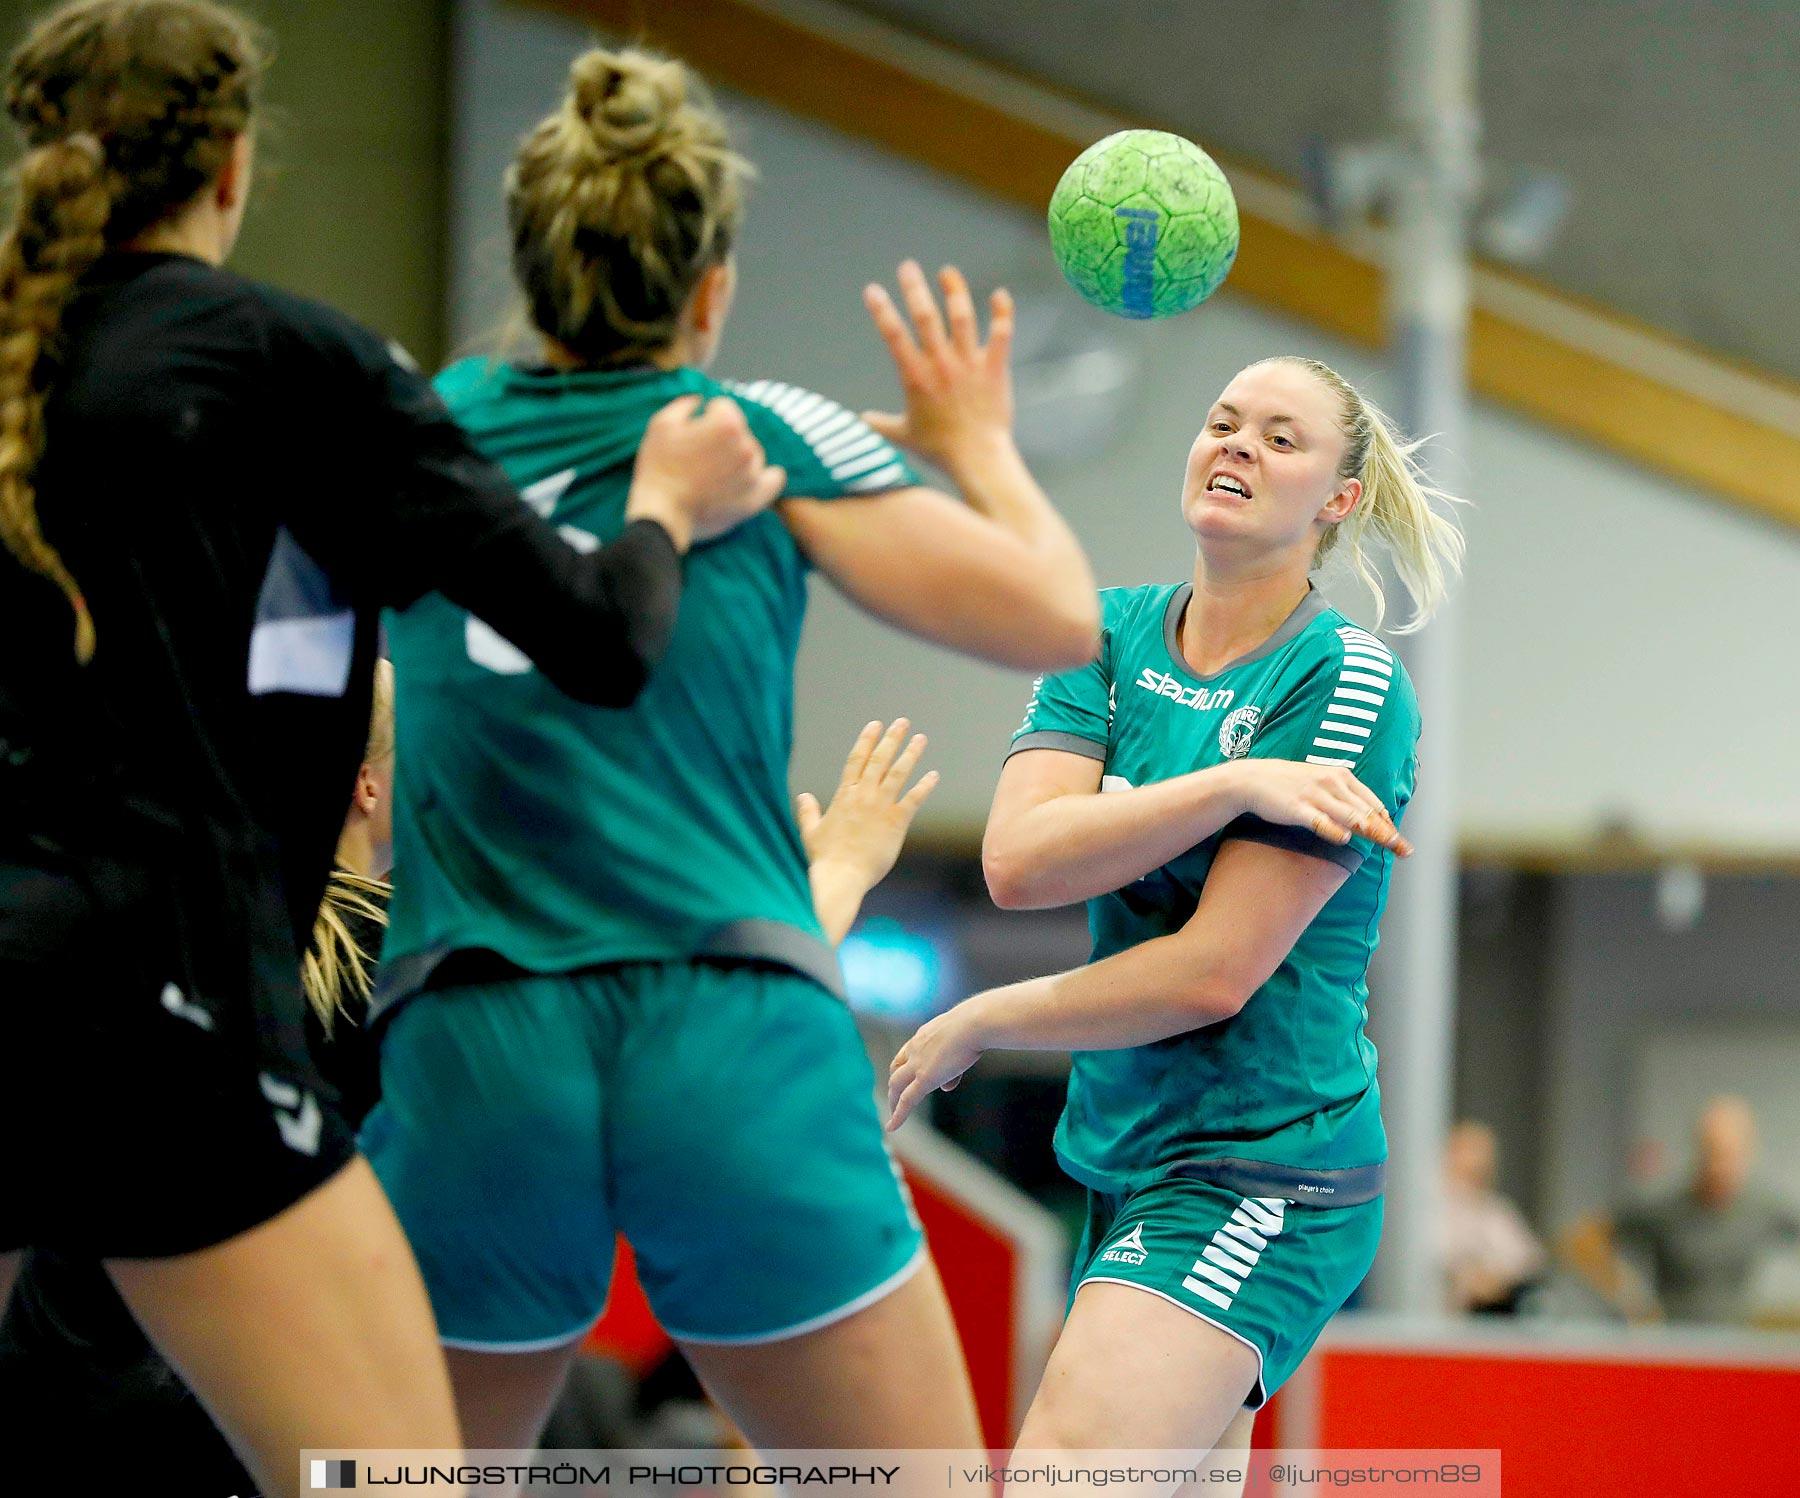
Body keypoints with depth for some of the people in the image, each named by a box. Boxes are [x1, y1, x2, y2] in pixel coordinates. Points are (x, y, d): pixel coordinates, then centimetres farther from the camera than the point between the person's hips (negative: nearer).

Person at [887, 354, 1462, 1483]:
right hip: (1127, 1164, 7)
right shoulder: (1110, 635, 7)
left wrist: (978, 1025, -6)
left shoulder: (1348, 686, -12)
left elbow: (1214, 973, -16)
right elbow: (1018, 862, -9)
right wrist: (1237, 786, -21)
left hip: (1259, 1177, -7)